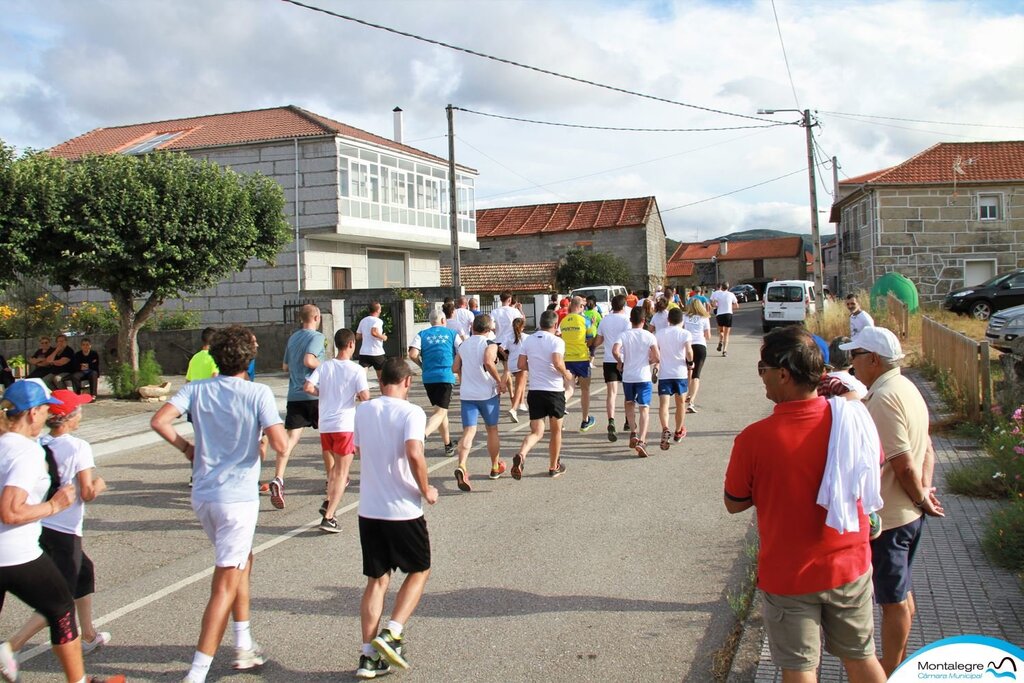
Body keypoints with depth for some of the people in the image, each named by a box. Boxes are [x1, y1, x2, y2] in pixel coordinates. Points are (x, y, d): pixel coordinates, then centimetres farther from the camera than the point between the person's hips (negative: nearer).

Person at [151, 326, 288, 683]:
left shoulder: (197, 389, 1)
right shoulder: (258, 393, -12)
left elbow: (159, 421, -10)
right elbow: (280, 446, -18)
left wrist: (186, 446, 6)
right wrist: (279, 429, 4)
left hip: (202, 496, 6)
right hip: (238, 496, -6)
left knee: (243, 561, 26)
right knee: (225, 585, 0)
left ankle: (244, 645, 34)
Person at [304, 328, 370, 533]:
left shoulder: (324, 366, 3)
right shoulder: (356, 370, -8)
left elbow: (308, 387, -7)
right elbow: (365, 397, -15)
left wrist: (324, 393, 11)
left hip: (325, 424, 5)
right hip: (346, 425, -4)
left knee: (333, 468, 26)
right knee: (342, 472, 0)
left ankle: (329, 502, 13)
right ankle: (328, 517, -6)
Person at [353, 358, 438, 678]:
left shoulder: (362, 410, 5)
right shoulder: (411, 412, -12)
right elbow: (414, 454, -26)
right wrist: (426, 490, -12)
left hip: (368, 509, 5)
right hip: (403, 510, -5)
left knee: (377, 580, 14)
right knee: (419, 570, 16)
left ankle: (369, 656, 12)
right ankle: (391, 634, 3)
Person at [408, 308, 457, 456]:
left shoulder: (421, 334, 9)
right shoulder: (452, 333, 8)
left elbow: (413, 355, -5)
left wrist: (423, 365, 13)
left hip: (428, 377, 3)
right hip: (446, 376, -3)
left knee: (441, 410, 19)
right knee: (440, 412, -9)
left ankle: (448, 445, 25)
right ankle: (422, 436, -35)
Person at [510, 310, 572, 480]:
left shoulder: (528, 340, 5)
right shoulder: (556, 341, -10)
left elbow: (521, 365, 5)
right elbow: (557, 362, -25)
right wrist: (566, 374, -6)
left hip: (534, 391, 4)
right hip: (554, 390, -3)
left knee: (536, 432, 5)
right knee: (556, 430, 16)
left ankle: (521, 455, -24)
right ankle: (554, 467, 27)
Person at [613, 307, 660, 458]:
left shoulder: (624, 335, -2)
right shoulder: (649, 336, -5)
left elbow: (615, 351, -18)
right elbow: (657, 358, -12)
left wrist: (620, 363, 0)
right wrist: (648, 361, 9)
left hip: (627, 376, 2)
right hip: (644, 377, -2)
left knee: (630, 403, 26)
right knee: (644, 408, -1)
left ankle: (634, 432, 16)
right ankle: (641, 440, -15)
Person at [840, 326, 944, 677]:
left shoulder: (883, 398, -24)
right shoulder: (906, 388, 7)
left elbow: (904, 465, -24)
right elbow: (926, 450, 11)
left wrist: (920, 498, -8)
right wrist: (924, 492, 1)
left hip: (888, 516, -10)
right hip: (908, 513, 10)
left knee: (893, 599, 4)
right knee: (901, 591, 22)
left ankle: (889, 673, 19)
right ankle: (900, 662, 37)